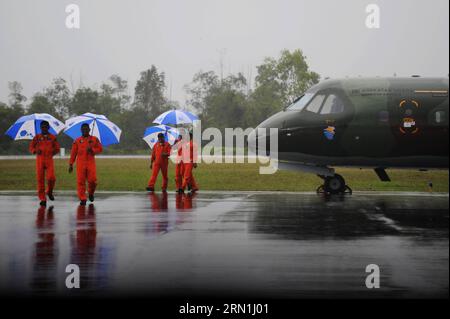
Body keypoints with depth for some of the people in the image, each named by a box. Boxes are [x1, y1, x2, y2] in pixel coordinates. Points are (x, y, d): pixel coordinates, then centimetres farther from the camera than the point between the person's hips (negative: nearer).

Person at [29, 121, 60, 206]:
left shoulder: (53, 137, 5)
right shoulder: (37, 137, 6)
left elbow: (57, 148, 12)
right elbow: (31, 147, 7)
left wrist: (54, 152, -5)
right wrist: (36, 151, -12)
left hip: (49, 160, -1)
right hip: (39, 160, 1)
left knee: (51, 178, -16)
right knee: (40, 179, -2)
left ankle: (49, 192, 14)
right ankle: (43, 199, 6)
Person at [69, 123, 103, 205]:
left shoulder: (94, 139, 9)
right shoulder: (77, 141, 8)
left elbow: (100, 149, 7)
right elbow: (73, 153, 8)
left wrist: (92, 149, -12)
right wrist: (71, 164, 4)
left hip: (91, 163, 0)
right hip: (80, 163, 0)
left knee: (93, 180, -7)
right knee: (81, 181, -5)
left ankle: (91, 193, 23)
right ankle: (82, 199, 1)